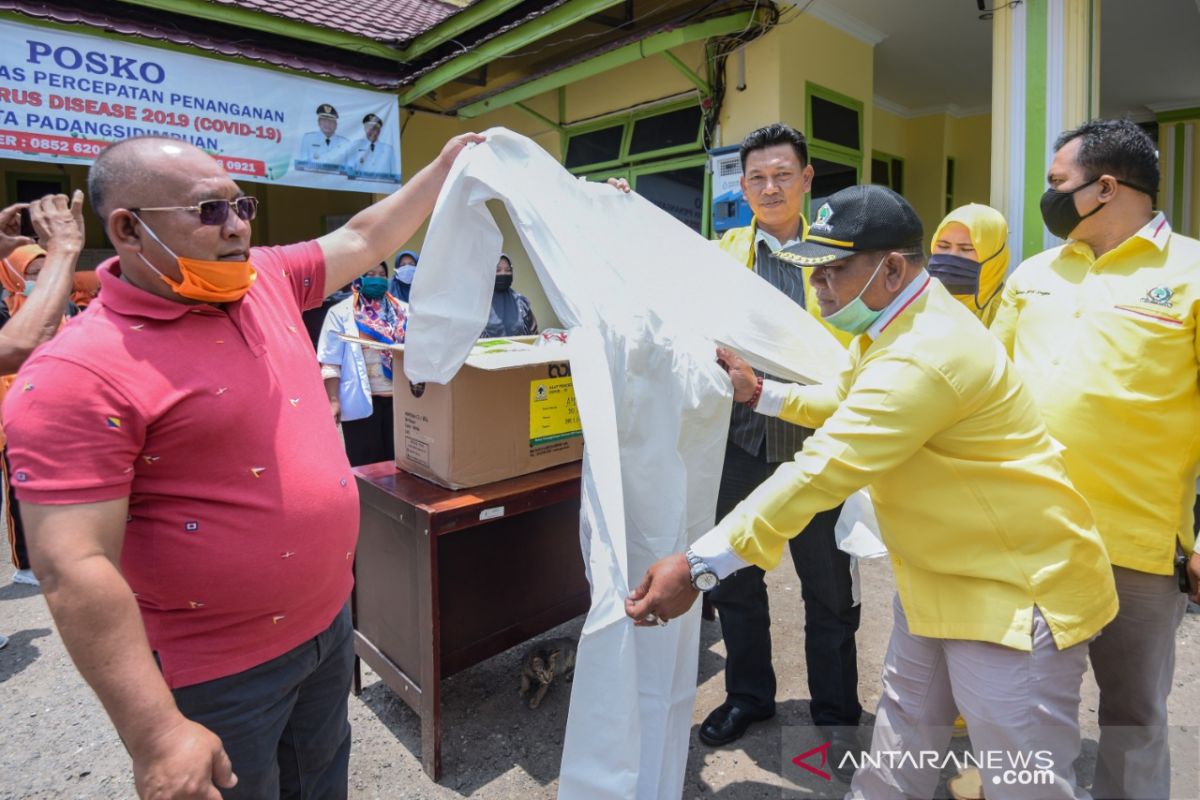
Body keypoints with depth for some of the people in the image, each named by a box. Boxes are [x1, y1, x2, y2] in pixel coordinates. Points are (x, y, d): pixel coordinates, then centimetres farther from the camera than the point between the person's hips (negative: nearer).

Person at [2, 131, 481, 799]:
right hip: (220, 672, -6)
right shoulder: (78, 374, -22)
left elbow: (364, 239, 12)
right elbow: (73, 568, -25)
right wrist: (156, 734, -24)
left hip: (330, 615, 7)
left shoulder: (267, 280, -2)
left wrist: (444, 168, 13)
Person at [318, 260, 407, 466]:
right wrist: (334, 400, -10)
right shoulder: (341, 313, 2)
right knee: (366, 464, 6)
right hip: (361, 401, -3)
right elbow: (331, 362, -2)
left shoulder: (401, 310, 11)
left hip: (399, 397, 3)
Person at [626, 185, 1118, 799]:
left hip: (1016, 587, -9)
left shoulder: (926, 355, -31)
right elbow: (846, 401, 20)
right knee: (903, 725, 22)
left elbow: (821, 471, -37)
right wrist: (760, 393, 8)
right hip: (938, 574, 10)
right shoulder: (889, 325, 3)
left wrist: (699, 567, -37)